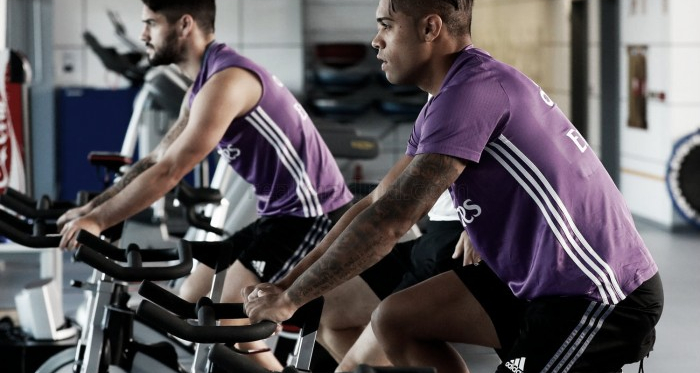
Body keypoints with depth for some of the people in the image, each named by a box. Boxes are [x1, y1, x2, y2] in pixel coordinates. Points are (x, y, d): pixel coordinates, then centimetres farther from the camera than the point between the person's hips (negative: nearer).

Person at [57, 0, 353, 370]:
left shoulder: (226, 80, -20)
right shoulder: (203, 85, 12)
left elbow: (170, 172, -23)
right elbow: (156, 160, 16)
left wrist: (98, 220, -19)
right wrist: (92, 207, 9)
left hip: (311, 213, -10)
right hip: (284, 212, 10)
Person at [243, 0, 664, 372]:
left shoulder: (472, 91, -20)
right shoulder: (449, 97, 11)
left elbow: (387, 222, -22)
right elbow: (374, 204, 15)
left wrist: (290, 299, -13)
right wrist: (282, 286, 11)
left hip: (599, 297, -10)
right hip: (541, 281, 10)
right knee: (395, 321, 8)